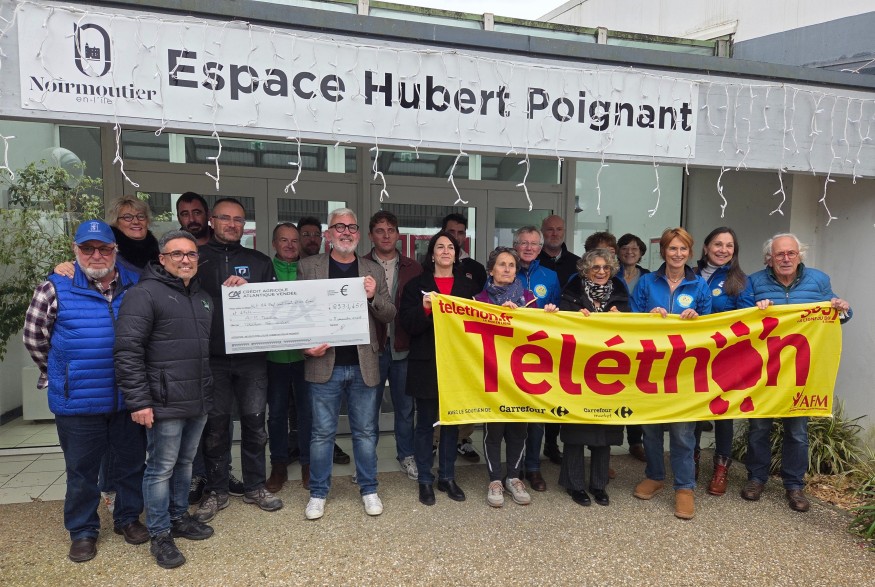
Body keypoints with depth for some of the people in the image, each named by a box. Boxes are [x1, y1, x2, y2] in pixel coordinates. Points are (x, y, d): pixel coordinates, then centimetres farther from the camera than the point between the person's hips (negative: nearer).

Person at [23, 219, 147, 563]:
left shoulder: (136, 286, 1)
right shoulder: (56, 289, -7)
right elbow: (34, 335, 3)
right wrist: (62, 372, 10)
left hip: (128, 399, 3)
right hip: (77, 402, -2)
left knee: (132, 462, 15)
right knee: (82, 470, 12)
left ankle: (128, 517, 36)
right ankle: (83, 531, 31)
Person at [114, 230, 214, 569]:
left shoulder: (203, 297, 14)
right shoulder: (145, 294, -11)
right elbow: (127, 350, -16)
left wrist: (211, 391, 17)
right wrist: (138, 401, -19)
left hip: (199, 402, 7)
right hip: (165, 403, -7)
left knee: (185, 463, 18)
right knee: (161, 468, 4)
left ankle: (179, 518, 34)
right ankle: (160, 535, 18)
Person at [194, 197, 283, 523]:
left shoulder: (259, 261, 10)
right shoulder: (197, 258, 4)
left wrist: (248, 289, -12)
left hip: (251, 356, 2)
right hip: (212, 357, -1)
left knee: (255, 421, 9)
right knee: (215, 425, 7)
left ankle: (255, 486, 25)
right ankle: (216, 490, 23)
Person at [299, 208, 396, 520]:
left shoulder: (374, 271, 8)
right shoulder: (308, 266, 3)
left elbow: (389, 315, 6)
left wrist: (373, 297, -13)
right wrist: (306, 345, -12)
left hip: (363, 365, 2)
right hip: (324, 364, -1)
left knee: (366, 432, 10)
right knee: (322, 433, 7)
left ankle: (369, 489, 25)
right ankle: (318, 492, 23)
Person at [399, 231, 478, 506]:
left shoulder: (468, 285, 9)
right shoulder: (417, 284, 1)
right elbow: (408, 324, -7)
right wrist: (424, 308, -24)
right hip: (426, 363, -2)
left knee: (452, 421, 11)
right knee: (425, 423, 6)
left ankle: (447, 477, 25)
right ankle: (425, 480, 18)